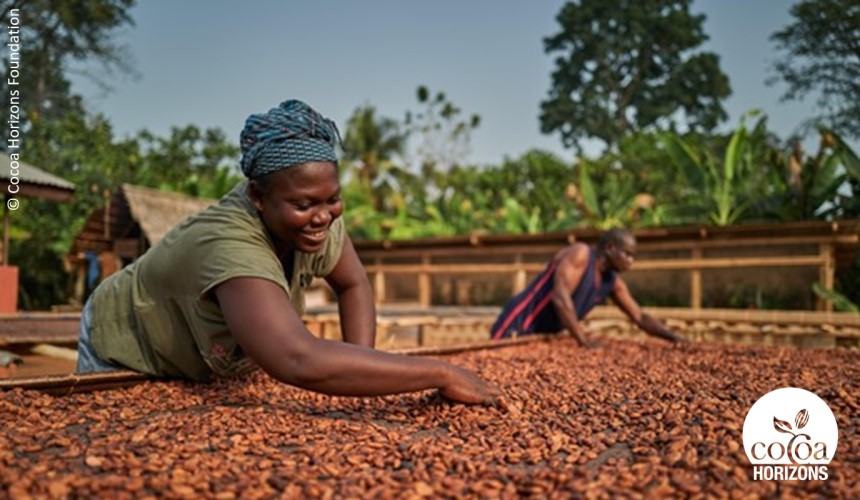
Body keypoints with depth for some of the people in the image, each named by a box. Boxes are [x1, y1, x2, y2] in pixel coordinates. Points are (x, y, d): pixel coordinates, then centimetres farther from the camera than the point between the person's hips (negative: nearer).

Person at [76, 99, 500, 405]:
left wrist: (360, 363, -21)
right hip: (126, 358, -5)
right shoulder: (230, 246, -44)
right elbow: (300, 362, -57)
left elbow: (353, 285, -6)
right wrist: (441, 374, -52)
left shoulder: (315, 215, -23)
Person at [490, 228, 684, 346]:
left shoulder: (613, 281, 6)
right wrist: (583, 340, -28)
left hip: (545, 335, 9)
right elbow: (560, 296, -28)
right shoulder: (580, 254, -17)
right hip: (518, 325, -9)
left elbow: (640, 317, 13)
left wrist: (674, 337, 0)